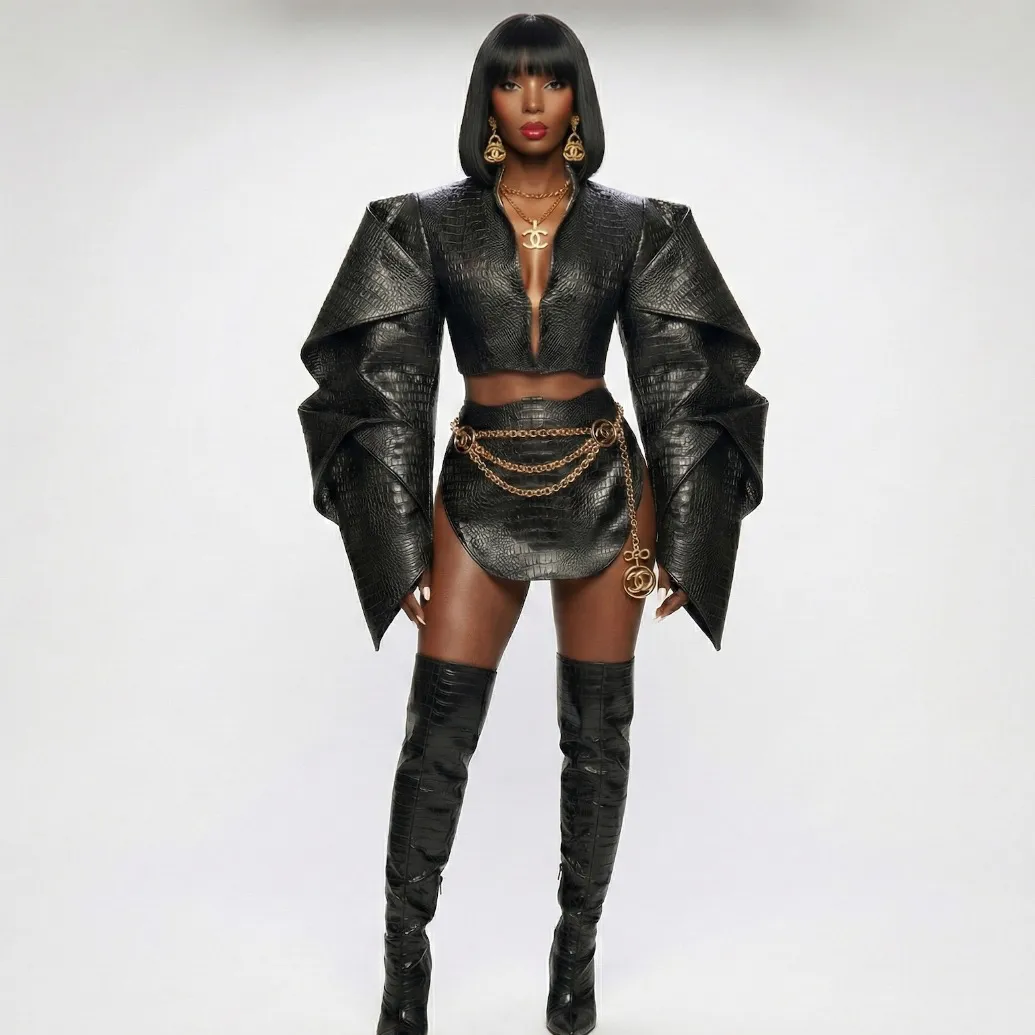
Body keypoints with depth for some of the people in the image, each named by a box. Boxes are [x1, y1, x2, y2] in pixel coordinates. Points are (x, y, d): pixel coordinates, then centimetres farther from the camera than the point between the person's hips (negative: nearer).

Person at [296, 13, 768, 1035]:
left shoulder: (634, 226, 2)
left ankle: (577, 949, 26)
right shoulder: (429, 222, 0)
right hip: (480, 494, 0)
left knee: (597, 731, 8)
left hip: (602, 490, 1)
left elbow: (675, 384, 2)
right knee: (437, 738, 0)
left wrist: (678, 536, -1)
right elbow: (392, 385, -1)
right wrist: (402, 545, -4)